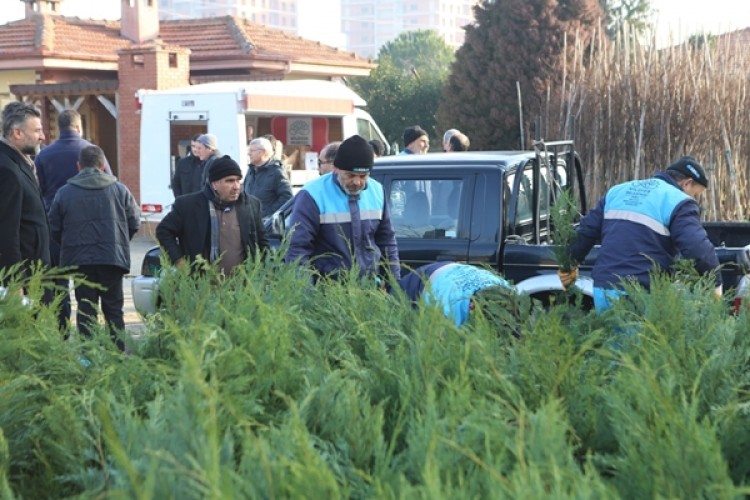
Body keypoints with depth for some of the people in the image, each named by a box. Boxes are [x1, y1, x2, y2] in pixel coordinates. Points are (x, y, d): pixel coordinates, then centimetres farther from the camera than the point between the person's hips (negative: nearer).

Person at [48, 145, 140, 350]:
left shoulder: (64, 193, 1)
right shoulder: (120, 190, 1)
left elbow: (54, 229, 3)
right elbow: (134, 222, 4)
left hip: (79, 260, 0)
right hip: (113, 257, 0)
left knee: (85, 310, 5)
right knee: (114, 309, 9)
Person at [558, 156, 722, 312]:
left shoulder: (618, 191, 19)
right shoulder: (678, 202, -3)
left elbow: (585, 231, 21)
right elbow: (699, 250, -15)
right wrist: (716, 284, -1)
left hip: (602, 291, 7)